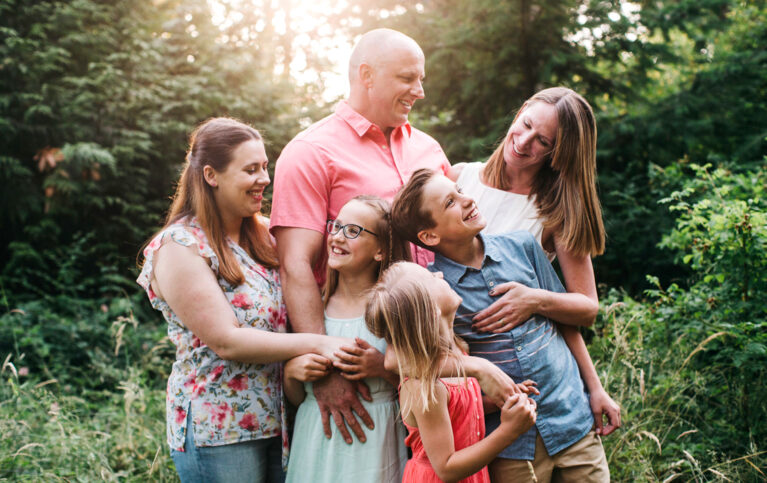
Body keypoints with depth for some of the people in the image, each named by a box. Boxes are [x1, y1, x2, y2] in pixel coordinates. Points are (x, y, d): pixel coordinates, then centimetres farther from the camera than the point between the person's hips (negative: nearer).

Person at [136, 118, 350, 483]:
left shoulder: (262, 236, 9)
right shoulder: (180, 247, -13)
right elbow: (226, 341, -19)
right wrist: (317, 344, -22)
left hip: (274, 422, 6)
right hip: (217, 431, -6)